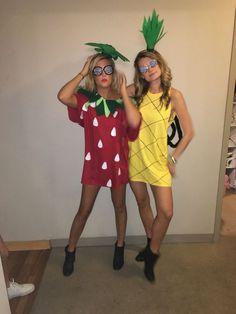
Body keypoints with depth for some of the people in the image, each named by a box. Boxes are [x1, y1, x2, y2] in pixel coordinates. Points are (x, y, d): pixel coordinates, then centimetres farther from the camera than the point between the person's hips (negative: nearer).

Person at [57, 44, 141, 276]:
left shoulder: (121, 99, -1)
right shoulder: (86, 98, -4)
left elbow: (135, 122, -21)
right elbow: (62, 96, -25)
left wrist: (123, 91, -15)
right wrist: (82, 72, -14)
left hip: (118, 162, 1)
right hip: (94, 162, -1)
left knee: (119, 206, 17)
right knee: (84, 209, 10)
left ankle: (120, 246, 41)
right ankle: (70, 250, 33)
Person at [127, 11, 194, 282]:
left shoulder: (174, 95, -8)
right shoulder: (136, 90, -1)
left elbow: (188, 133, -5)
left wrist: (173, 159, -5)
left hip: (157, 159, -2)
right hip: (134, 156, 3)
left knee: (166, 212, -4)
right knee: (142, 203, 16)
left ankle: (152, 253, 24)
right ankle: (151, 244, 42)